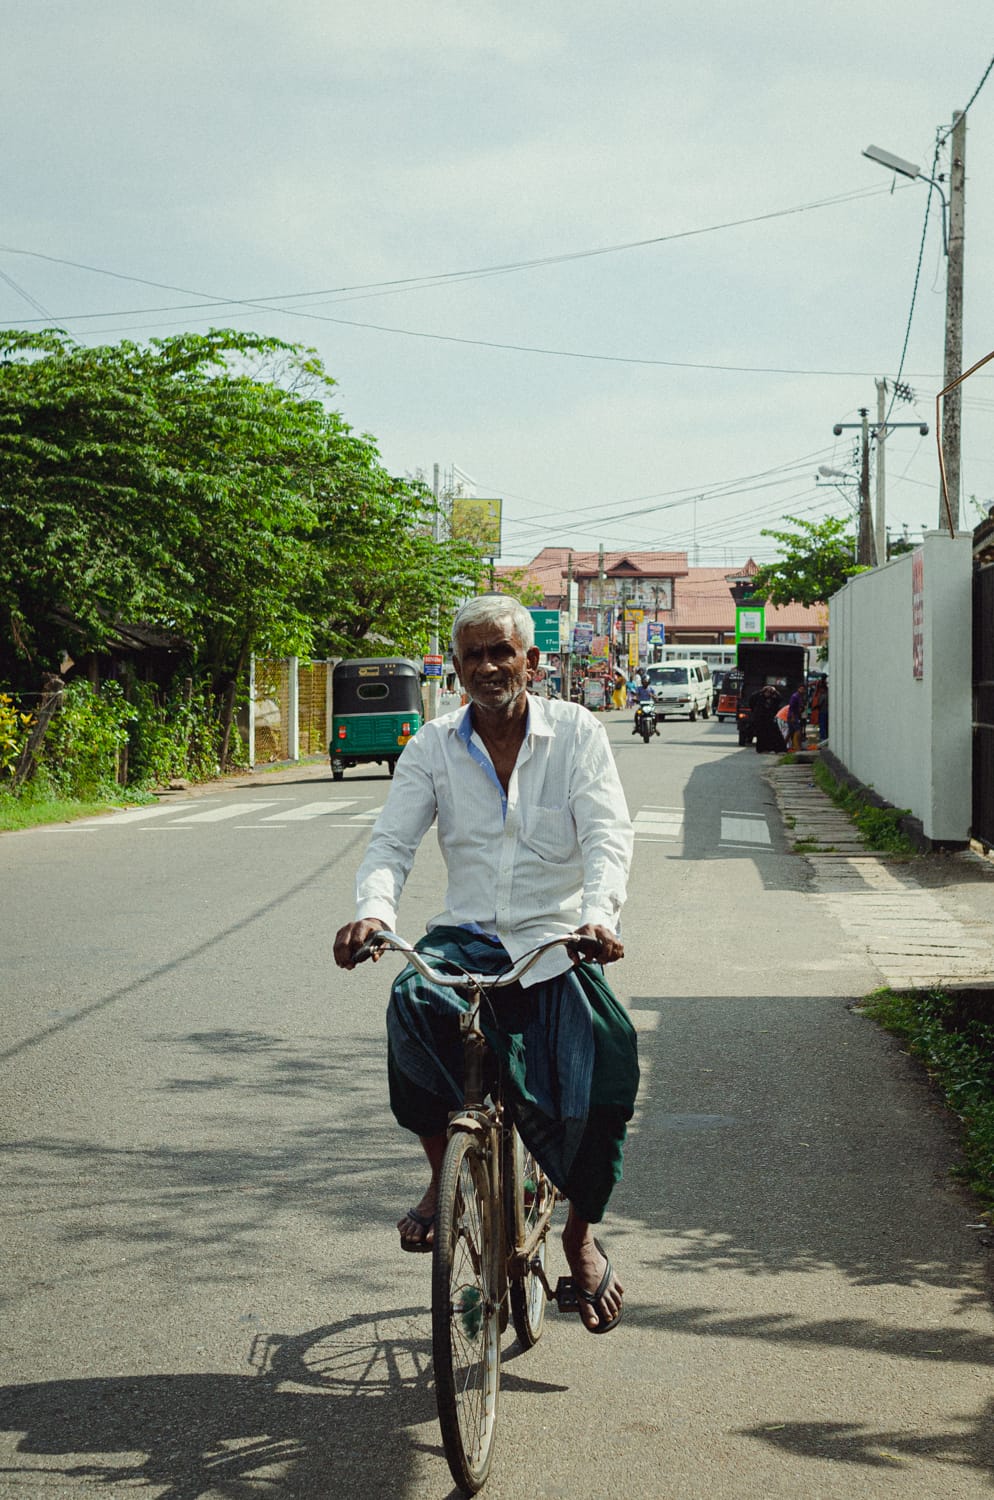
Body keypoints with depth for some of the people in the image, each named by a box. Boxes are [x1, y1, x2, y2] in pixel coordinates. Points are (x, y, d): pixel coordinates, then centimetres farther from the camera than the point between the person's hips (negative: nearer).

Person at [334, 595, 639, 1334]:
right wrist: (373, 910, -24)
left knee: (599, 1080, -21)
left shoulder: (575, 732, 0)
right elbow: (393, 841, -2)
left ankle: (581, 1233, 10)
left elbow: (608, 835, -10)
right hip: (468, 934, 1)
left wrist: (599, 914, -30)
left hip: (556, 942, -1)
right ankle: (443, 1175, -10)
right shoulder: (435, 746, 5)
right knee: (414, 1002, -33)